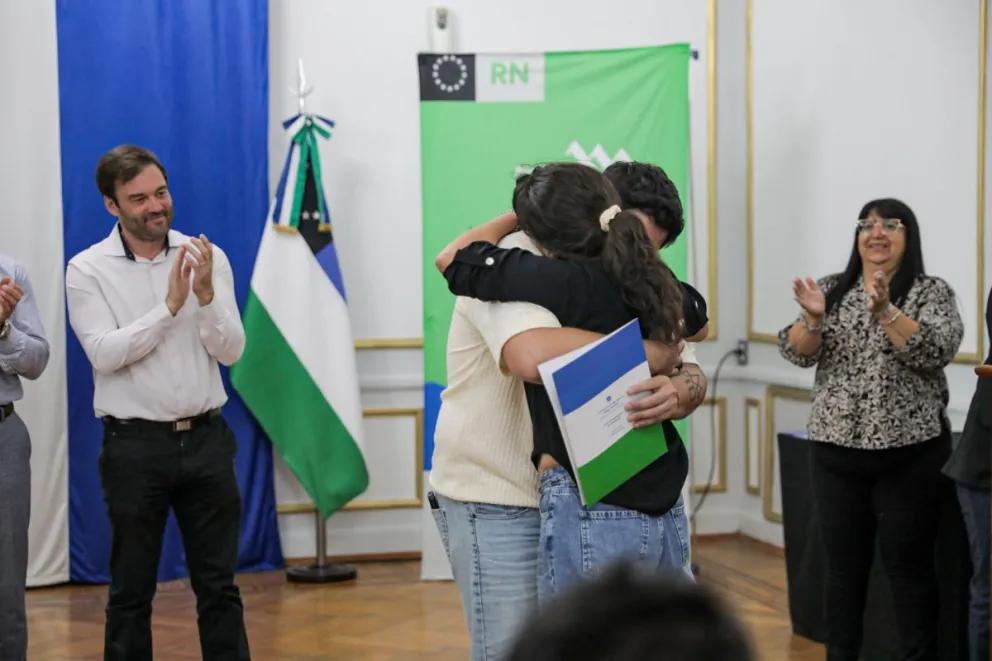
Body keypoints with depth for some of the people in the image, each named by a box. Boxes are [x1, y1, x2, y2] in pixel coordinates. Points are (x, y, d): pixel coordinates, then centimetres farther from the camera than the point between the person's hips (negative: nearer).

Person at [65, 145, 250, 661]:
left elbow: (230, 351, -3)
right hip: (136, 446, -2)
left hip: (206, 440, 2)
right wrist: (170, 306, -21)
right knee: (131, 591, 7)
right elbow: (106, 354, -15)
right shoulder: (88, 269, -4)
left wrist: (205, 296, -20)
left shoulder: (208, 258, 2)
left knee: (219, 585, 9)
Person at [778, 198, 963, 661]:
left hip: (909, 454, -3)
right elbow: (797, 352, -1)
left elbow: (936, 351, -17)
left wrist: (885, 311, -30)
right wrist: (812, 319, -22)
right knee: (843, 563, 9)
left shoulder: (932, 293, -1)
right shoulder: (832, 289, 8)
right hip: (836, 452, 3)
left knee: (907, 563, 1)